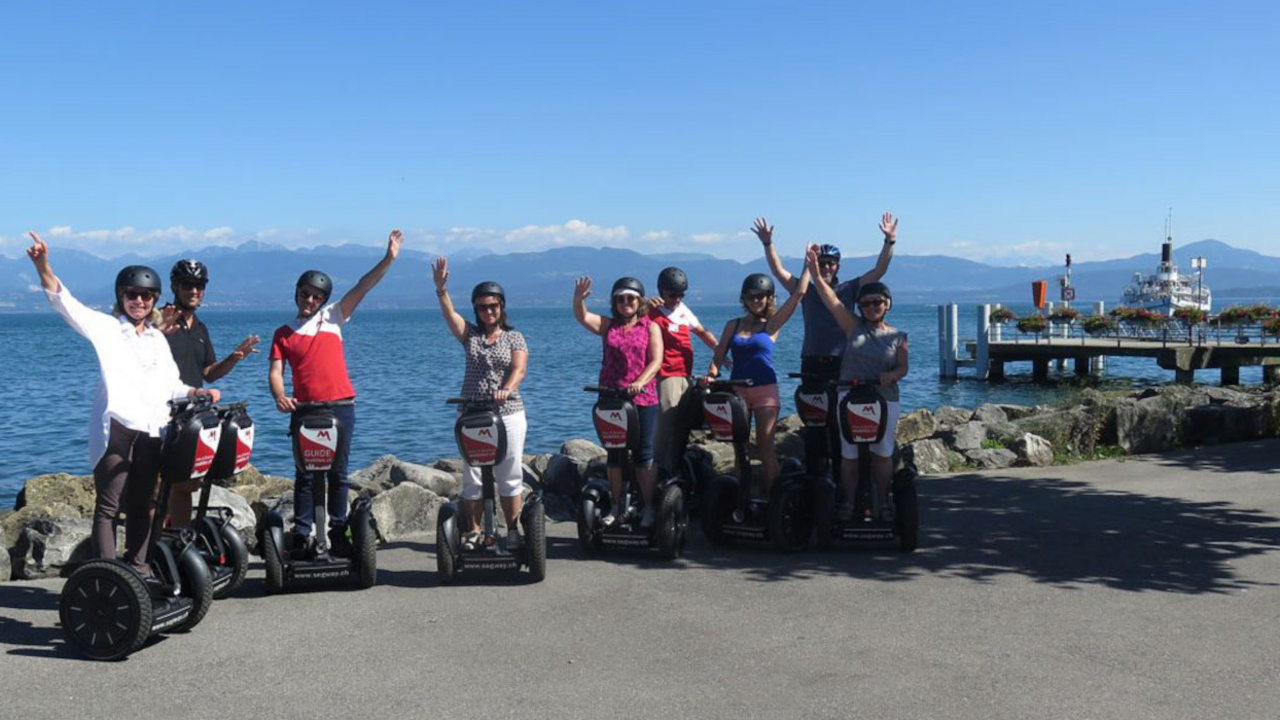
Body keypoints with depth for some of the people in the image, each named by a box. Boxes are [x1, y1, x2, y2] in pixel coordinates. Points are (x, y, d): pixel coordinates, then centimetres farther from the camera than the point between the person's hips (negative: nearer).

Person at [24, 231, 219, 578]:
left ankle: (138, 569, 17)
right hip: (115, 427, -5)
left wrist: (198, 392, 6)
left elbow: (169, 384, 23)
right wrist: (43, 266, -23)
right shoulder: (106, 327, 5)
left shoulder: (158, 339, 21)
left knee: (141, 505, 10)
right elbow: (65, 303, -8)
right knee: (108, 505, -5)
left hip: (151, 429, 5)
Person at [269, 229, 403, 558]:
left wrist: (388, 259, -8)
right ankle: (302, 537, 4)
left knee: (338, 474, 6)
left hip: (340, 408, 0)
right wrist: (280, 396, -18)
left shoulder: (332, 318, 10)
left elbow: (361, 288, 1)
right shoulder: (284, 334, 11)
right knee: (306, 476, 2)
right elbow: (275, 372, 2)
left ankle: (338, 534, 12)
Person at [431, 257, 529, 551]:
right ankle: (473, 532, 12)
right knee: (472, 477, 3)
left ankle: (513, 532, 11)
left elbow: (519, 368, -10)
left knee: (510, 476, 2)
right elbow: (449, 314, -8)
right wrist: (441, 289, -26)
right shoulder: (470, 334, 10)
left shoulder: (514, 337, 5)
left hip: (509, 414, -2)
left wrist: (507, 389, -31)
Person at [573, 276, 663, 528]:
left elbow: (656, 360, -6)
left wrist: (640, 382, -22)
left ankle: (648, 508, 8)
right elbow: (582, 317, -5)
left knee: (644, 455, -1)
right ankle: (617, 507, 16)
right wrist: (578, 298, -26)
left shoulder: (650, 327, 5)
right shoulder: (608, 325, 11)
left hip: (643, 398, -3)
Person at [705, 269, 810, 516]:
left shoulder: (772, 325, 3)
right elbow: (718, 357, 7)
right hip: (737, 391, 3)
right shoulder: (733, 325, 10)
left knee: (765, 447, -6)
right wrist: (711, 373, -12)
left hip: (765, 391, -3)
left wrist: (809, 265, 4)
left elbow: (799, 293, -2)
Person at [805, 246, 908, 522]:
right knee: (849, 455, 3)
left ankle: (883, 504, 14)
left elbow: (903, 367, 3)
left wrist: (892, 375, -21)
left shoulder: (898, 336, 8)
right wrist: (815, 272, -14)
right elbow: (830, 299, -3)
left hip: (885, 399, 0)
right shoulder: (853, 327, 6)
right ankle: (849, 503, 14)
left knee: (882, 454, 2)